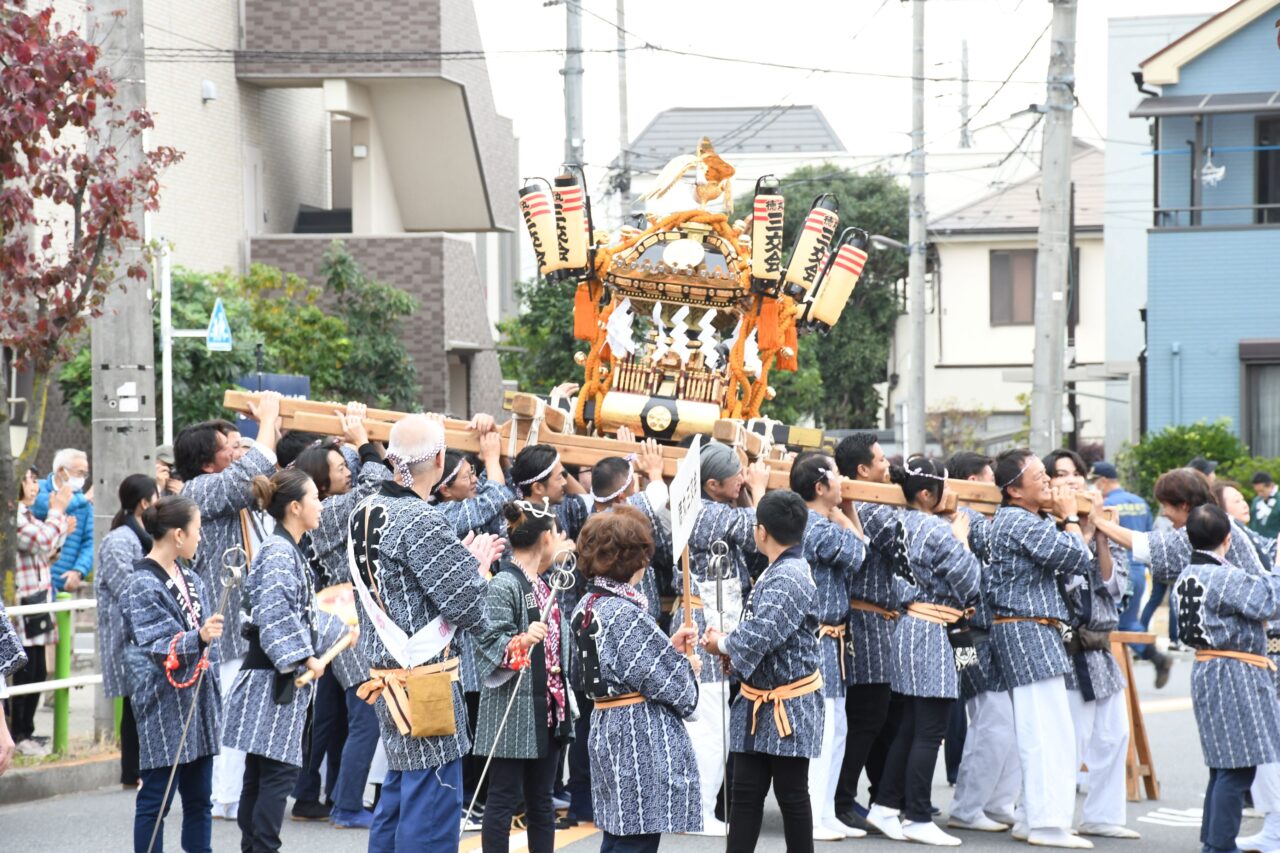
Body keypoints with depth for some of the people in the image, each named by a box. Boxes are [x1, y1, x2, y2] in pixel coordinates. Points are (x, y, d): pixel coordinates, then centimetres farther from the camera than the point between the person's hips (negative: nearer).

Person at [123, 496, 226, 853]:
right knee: (156, 797, -4)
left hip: (198, 701, 8)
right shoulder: (143, 585, -12)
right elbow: (157, 647, -21)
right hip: (164, 705, -8)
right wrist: (198, 638, -37)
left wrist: (214, 699, 22)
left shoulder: (190, 580, 13)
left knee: (199, 797, 11)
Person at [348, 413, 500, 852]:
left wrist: (463, 559, 12)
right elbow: (466, 606, -18)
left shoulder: (366, 511, 8)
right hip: (424, 678, -9)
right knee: (433, 809, -5)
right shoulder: (420, 521, -19)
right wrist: (475, 565, 2)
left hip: (388, 674, 9)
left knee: (398, 794, 18)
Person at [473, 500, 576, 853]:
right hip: (513, 709, -8)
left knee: (541, 799, 12)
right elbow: (489, 645, -19)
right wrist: (522, 642, -36)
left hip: (547, 708, 8)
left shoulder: (545, 584, 13)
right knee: (505, 797, -3)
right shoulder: (503, 585, -13)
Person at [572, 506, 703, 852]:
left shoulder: (587, 606, 7)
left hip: (607, 729, 10)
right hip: (642, 742, -10)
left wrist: (669, 648, 12)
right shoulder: (626, 613, -20)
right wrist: (688, 667, 4)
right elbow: (668, 684, -17)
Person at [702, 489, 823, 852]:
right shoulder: (777, 572, 10)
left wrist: (722, 644, -9)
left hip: (788, 708, -9)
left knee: (791, 794, 2)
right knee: (745, 791, 9)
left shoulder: (790, 578, -21)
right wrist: (729, 640, -6)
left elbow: (760, 635, -28)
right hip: (759, 702, 9)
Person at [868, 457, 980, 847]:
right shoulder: (939, 532, -17)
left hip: (909, 626, 9)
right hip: (934, 636, -9)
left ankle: (886, 805, 18)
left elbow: (898, 578, 8)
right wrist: (963, 540, -2)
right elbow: (970, 585, -12)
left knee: (909, 726, 15)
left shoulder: (902, 525, 8)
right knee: (929, 733, -4)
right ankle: (918, 819, -1)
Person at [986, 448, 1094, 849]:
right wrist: (1070, 518, -3)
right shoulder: (1019, 523, -15)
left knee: (1036, 732, 12)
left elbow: (1065, 570, 23)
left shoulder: (1024, 521, 18)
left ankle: (1036, 818, 16)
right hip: (1029, 631, -11)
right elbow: (1076, 557, -18)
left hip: (1030, 634, 11)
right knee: (1050, 730, -12)